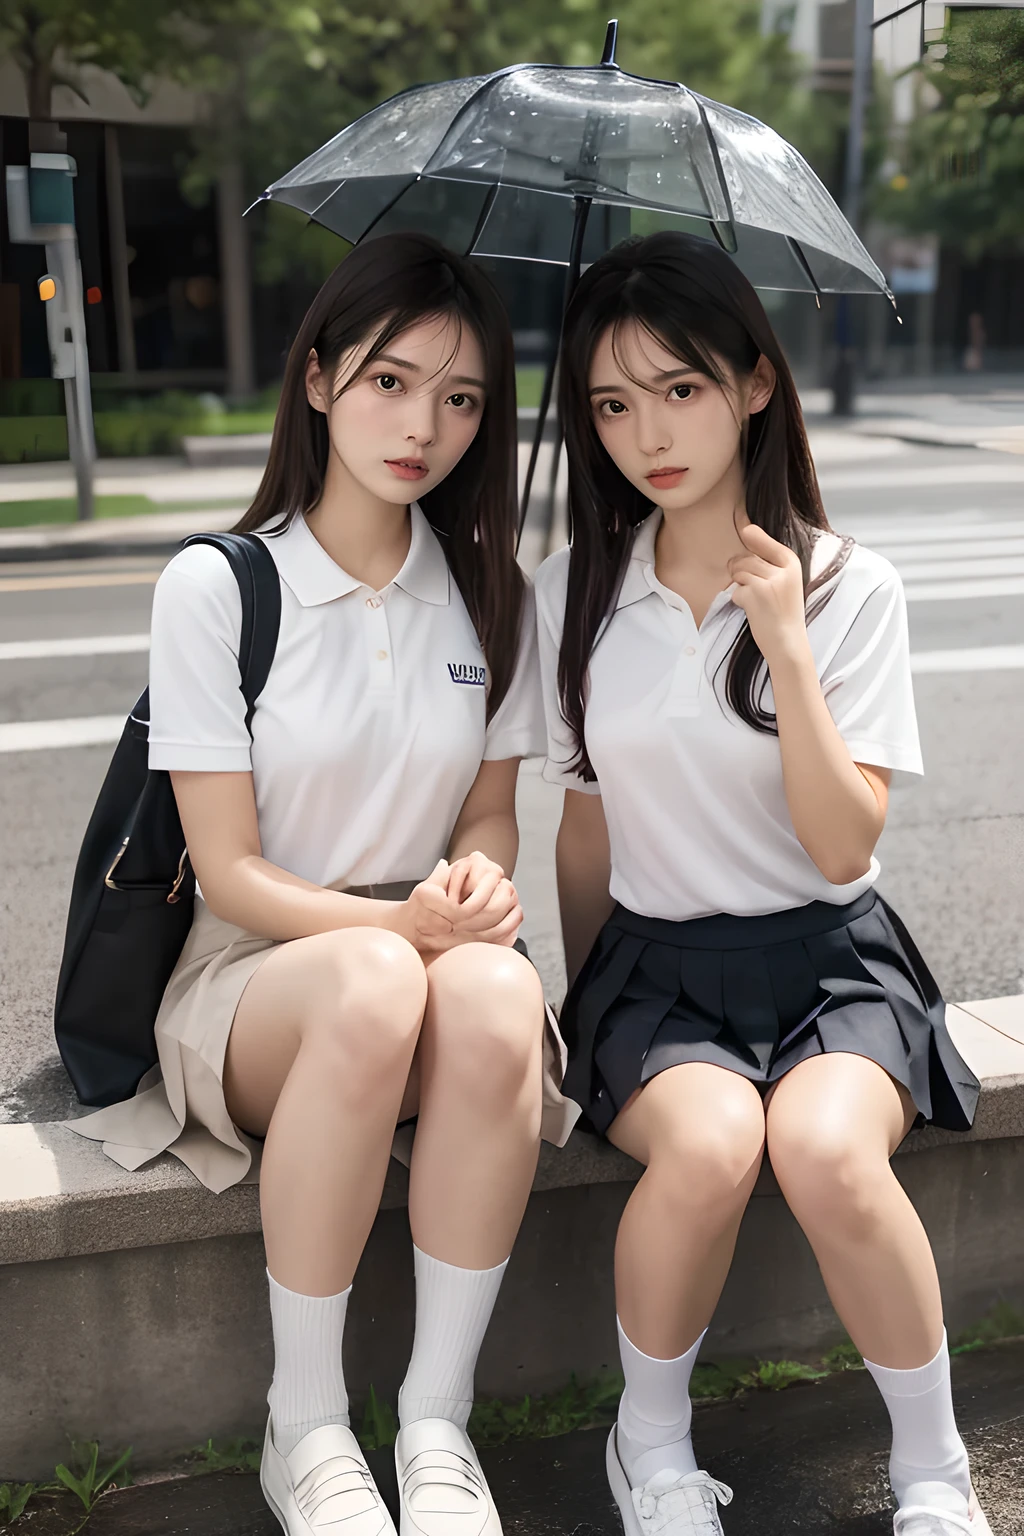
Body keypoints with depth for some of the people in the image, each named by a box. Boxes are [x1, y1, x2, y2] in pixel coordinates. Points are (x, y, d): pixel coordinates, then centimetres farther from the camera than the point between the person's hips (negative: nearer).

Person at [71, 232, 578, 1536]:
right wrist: (398, 923, -25)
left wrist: (479, 883, -14)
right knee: (373, 982, -37)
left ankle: (437, 1424, -18)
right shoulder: (216, 586, -7)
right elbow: (230, 870, -9)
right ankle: (303, 1428, -18)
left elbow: (490, 814, 10)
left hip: (428, 955, 3)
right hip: (253, 979, -2)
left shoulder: (488, 595, 6)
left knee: (497, 996, -34)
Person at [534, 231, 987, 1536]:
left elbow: (842, 848, -11)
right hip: (655, 965, 1)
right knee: (708, 1140, -31)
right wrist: (581, 1001, 12)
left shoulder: (850, 588, -5)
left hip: (828, 959, -1)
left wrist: (788, 650, -19)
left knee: (826, 1147, -32)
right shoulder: (572, 594, 1)